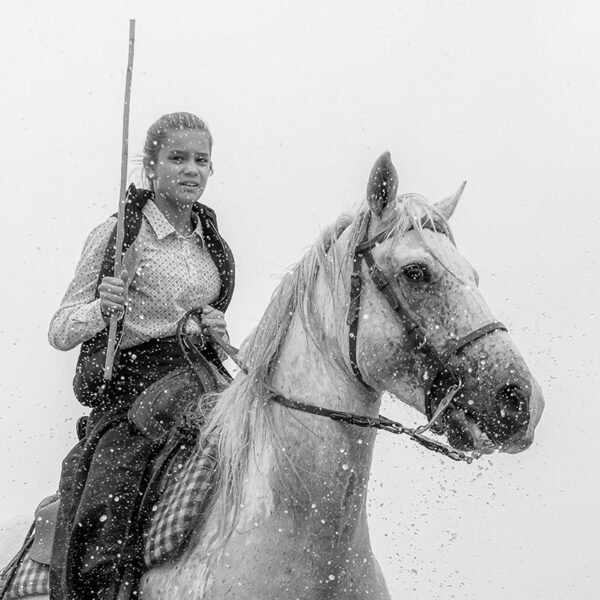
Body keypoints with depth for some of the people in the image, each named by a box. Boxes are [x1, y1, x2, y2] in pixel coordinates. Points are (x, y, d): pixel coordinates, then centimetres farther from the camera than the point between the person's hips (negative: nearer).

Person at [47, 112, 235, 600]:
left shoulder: (211, 240, 13)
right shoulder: (118, 235, -3)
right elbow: (61, 332, -3)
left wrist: (217, 331, 6)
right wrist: (102, 310, -24)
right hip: (132, 387, -6)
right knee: (96, 522, -24)